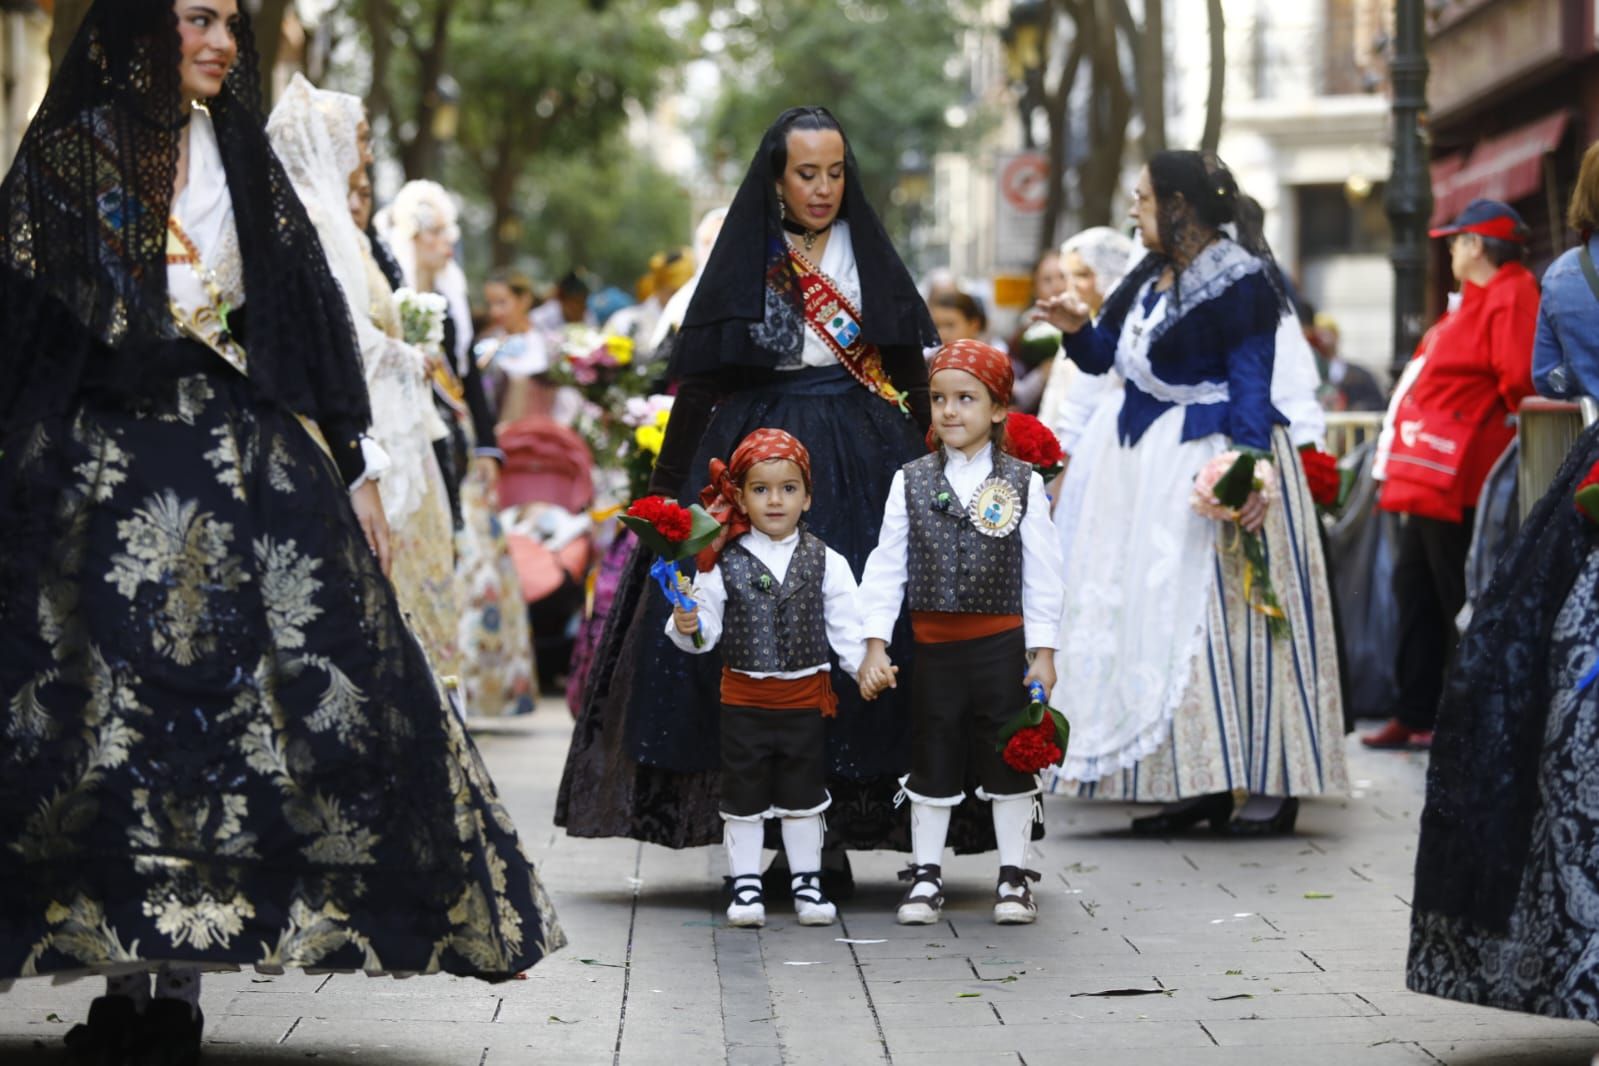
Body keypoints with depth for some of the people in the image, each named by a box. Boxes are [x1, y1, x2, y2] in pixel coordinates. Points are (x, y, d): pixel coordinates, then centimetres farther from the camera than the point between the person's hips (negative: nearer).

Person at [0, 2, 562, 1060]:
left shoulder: (242, 158, 16)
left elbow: (307, 311, 15)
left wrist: (355, 467, 11)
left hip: (247, 457, 4)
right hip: (108, 459, -4)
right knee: (115, 704, -9)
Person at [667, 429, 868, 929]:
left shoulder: (825, 562, -1)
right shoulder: (723, 563, -4)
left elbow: (846, 626, -1)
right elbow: (707, 628, -4)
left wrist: (866, 667, -13)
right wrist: (688, 628, -25)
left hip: (806, 697, 0)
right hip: (744, 697, 0)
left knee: (802, 798, 10)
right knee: (743, 799, 7)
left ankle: (807, 882, 20)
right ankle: (745, 886, 16)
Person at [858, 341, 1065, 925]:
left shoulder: (1022, 482, -2)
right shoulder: (911, 481, 1)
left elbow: (1041, 572, -2)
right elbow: (887, 565, 0)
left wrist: (1043, 651, -5)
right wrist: (875, 645, -5)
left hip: (1002, 644, -1)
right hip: (935, 646, 1)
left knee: (1008, 762, 6)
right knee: (931, 763, 9)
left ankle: (1013, 877, 16)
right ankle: (926, 876, 19)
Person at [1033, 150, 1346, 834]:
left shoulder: (1238, 279, -10)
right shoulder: (1149, 279, 15)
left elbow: (1251, 380, -17)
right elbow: (1103, 357, 19)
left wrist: (1252, 466, -30)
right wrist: (1078, 330, -3)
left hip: (1215, 464, -9)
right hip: (1149, 469, 9)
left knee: (1225, 615, -9)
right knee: (1157, 619, 6)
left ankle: (1269, 785, -4)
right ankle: (1198, 785, 9)